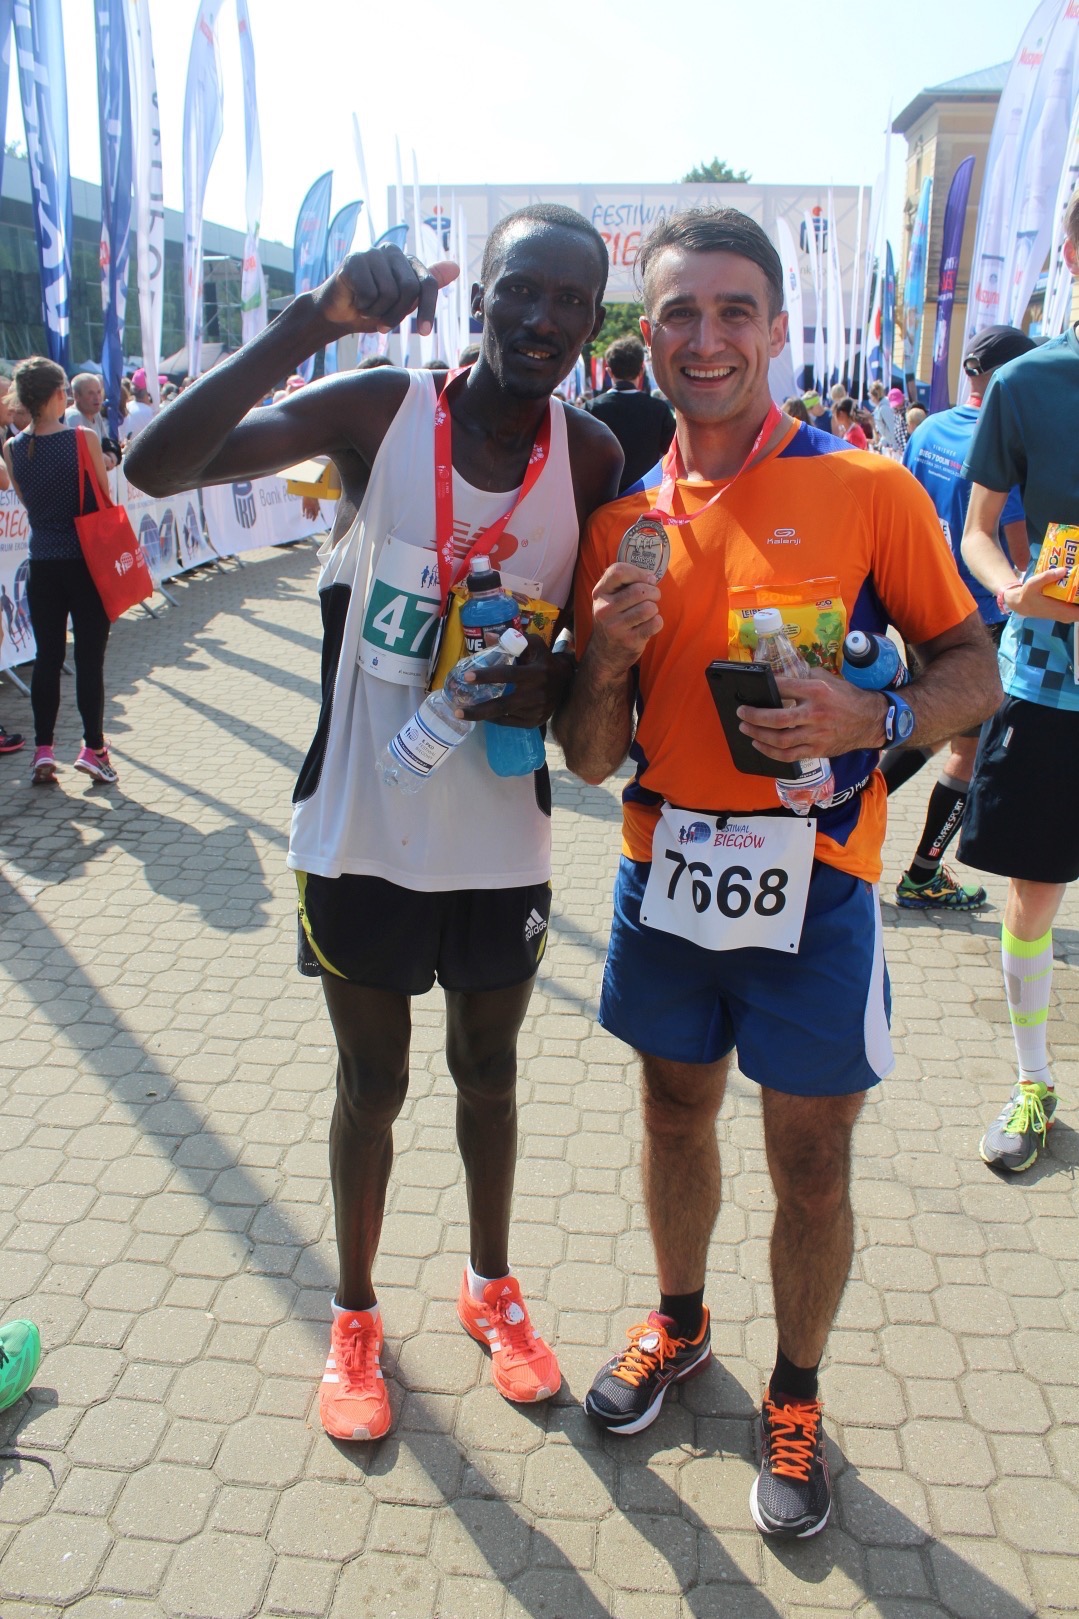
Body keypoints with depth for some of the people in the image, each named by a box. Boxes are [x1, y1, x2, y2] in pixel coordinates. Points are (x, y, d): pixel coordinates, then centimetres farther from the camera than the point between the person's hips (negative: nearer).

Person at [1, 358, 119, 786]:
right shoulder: (83, 439, -12)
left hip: (42, 565, 4)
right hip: (86, 562, -3)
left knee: (47, 657, 9)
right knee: (90, 658, 2)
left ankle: (43, 751, 9)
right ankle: (93, 749, 5)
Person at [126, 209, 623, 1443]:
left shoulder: (593, 459, -5)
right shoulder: (379, 411, -13)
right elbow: (157, 466, -24)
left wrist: (553, 682, -20)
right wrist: (315, 318, -32)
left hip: (502, 842, 2)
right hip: (360, 833, -2)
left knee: (487, 1075, 21)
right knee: (371, 1084, 16)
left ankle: (490, 1286, 47)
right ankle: (355, 1316, 41)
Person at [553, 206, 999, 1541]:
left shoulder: (868, 490, -8)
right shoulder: (621, 522, 1)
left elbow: (974, 672, -2)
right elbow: (592, 760, 1)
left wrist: (875, 718, -23)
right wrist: (608, 654, -19)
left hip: (812, 893, -3)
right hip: (664, 879, 3)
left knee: (811, 1167, 9)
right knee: (674, 1115, 21)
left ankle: (795, 1396, 37)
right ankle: (678, 1325, 48)